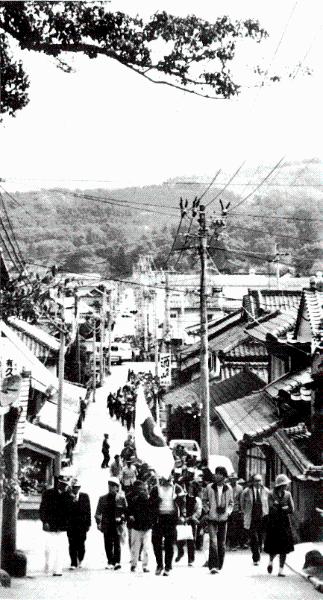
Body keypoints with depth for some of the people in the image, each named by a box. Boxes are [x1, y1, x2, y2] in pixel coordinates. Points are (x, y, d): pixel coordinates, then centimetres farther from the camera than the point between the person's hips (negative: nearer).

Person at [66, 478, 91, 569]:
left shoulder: (84, 496, 6)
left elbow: (88, 510, 5)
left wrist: (88, 524, 0)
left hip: (82, 524, 1)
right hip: (70, 524, 0)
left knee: (81, 544, 0)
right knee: (72, 544, 0)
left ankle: (80, 560, 26)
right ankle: (73, 563, 8)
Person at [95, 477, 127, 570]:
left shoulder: (121, 498, 5)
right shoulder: (103, 498, 11)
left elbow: (126, 511, 8)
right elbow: (98, 512, 11)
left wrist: (122, 518, -6)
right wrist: (98, 522, 1)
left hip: (117, 524, -3)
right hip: (106, 525, 3)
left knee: (116, 543, -8)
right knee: (108, 544, 2)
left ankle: (117, 561, -4)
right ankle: (110, 562, 9)